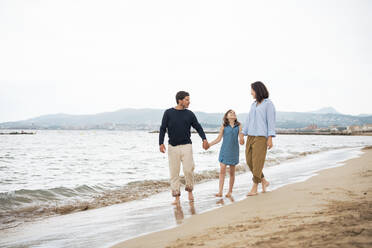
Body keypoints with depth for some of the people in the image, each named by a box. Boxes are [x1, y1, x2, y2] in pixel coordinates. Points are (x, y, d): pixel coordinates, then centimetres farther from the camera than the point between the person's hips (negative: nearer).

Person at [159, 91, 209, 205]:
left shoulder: (189, 114, 7)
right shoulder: (168, 113, 3)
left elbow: (198, 127, 8)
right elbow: (163, 129, 2)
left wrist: (204, 139, -8)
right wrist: (161, 143, -10)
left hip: (186, 146, 0)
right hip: (172, 147, 0)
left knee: (188, 170, -10)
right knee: (174, 173, 0)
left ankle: (190, 190, 14)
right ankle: (177, 197, 7)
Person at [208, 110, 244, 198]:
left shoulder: (239, 126, 2)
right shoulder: (223, 126, 2)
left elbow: (241, 142, 0)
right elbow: (218, 139, 4)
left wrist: (242, 141, -23)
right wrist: (209, 144, -6)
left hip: (234, 151, 1)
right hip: (224, 150, 0)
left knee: (232, 172, 6)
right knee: (222, 171, -8)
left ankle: (230, 192, 17)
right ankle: (220, 191, -9)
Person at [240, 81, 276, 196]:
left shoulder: (268, 104, -5)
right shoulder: (254, 104, 16)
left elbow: (271, 121, -10)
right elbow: (248, 120, 16)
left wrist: (270, 138, -17)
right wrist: (242, 135, 10)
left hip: (261, 137, -7)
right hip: (251, 136, 7)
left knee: (257, 162, -8)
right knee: (249, 161, 5)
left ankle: (254, 188, -1)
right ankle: (264, 181, 21)